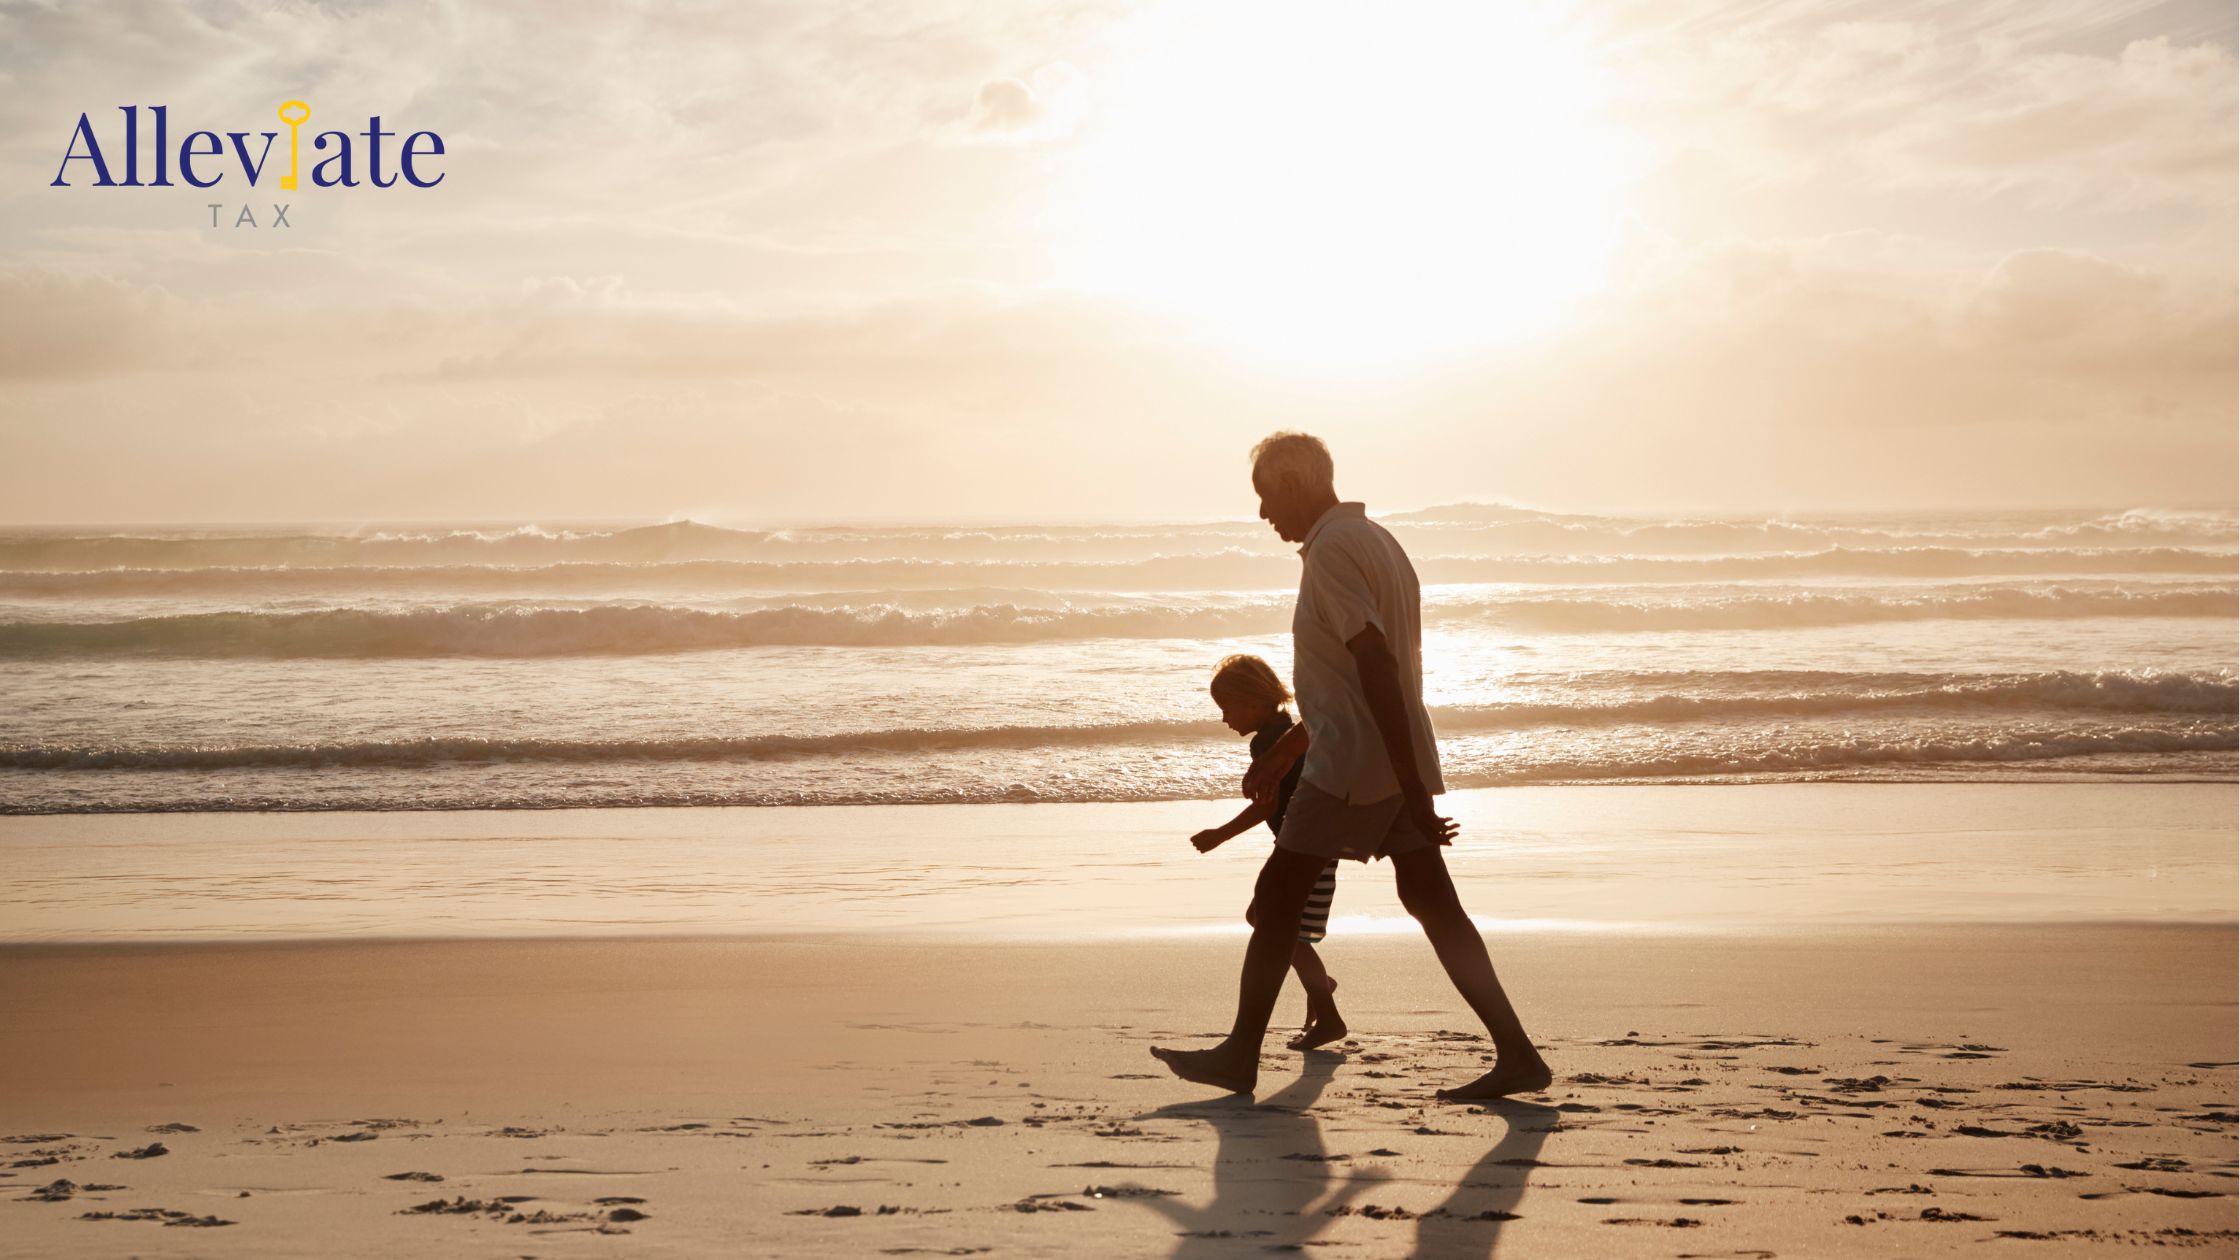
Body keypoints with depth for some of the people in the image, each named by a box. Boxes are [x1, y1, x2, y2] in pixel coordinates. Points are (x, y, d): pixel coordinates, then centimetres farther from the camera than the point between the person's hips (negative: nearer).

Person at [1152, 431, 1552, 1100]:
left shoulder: (1331, 550, -14)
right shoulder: (1375, 539, 17)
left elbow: (1377, 668, -22)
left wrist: (1412, 790, -24)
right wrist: (1286, 750, 28)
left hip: (1352, 767, -9)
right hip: (1396, 764, 9)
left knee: (1276, 898, 2)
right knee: (1433, 904, 7)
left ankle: (1241, 1056, 9)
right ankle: (1516, 1054, 4)